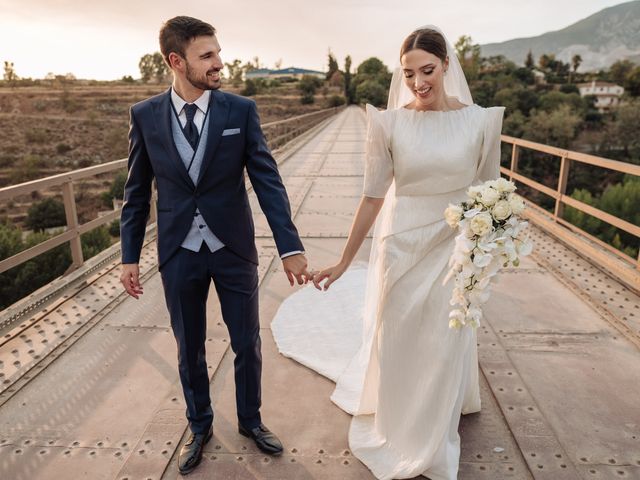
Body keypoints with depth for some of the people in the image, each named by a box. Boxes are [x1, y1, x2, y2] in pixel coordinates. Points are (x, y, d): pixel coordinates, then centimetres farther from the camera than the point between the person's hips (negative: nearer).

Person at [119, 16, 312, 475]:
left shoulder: (241, 110, -6)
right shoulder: (145, 115, -2)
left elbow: (267, 180, -10)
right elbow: (137, 192, 4)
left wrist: (290, 247, -17)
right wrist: (130, 256, 3)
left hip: (235, 250, 0)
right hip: (179, 255, 1)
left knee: (248, 345, 13)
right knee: (190, 351, 16)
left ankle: (251, 420, 40)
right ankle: (200, 426, 42)